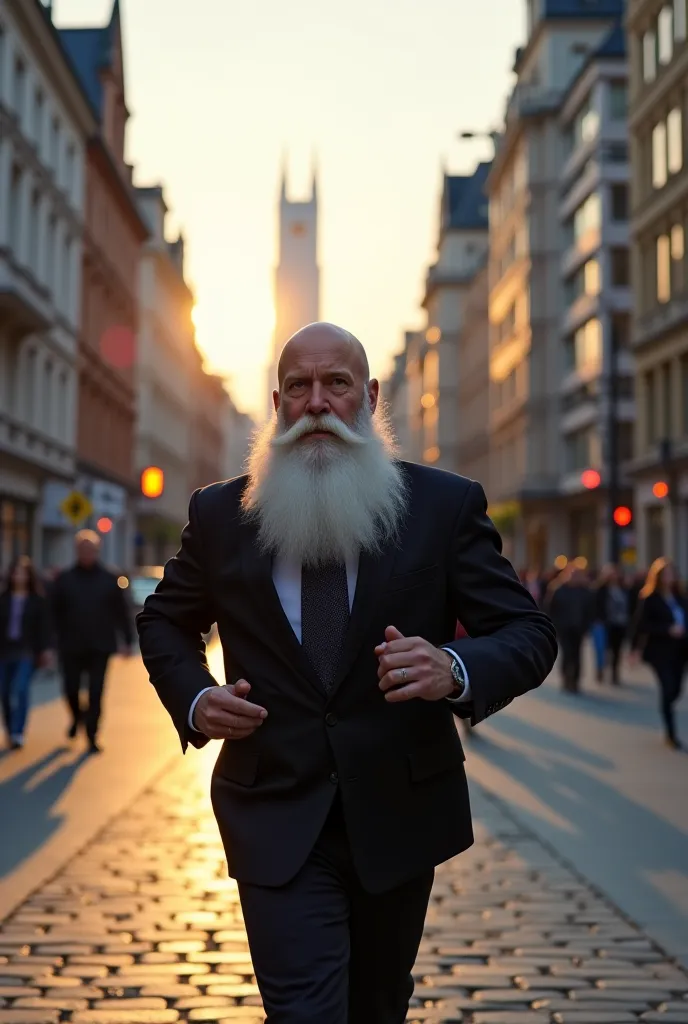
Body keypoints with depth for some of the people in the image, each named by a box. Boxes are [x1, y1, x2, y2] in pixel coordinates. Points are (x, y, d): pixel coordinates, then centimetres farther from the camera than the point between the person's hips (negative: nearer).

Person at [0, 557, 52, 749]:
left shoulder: (38, 601, -1)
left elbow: (44, 626, -1)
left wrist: (45, 649, -6)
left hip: (27, 653, -3)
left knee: (21, 690, -16)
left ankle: (17, 733, -15)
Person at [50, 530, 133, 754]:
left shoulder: (109, 580, 3)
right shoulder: (64, 580, 2)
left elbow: (121, 612, 4)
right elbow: (54, 612, 3)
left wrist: (127, 641, 0)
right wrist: (55, 641, -1)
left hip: (100, 648, -1)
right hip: (72, 648, 1)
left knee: (96, 693, -4)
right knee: (71, 688, 5)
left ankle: (92, 737, 3)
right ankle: (77, 717, 37)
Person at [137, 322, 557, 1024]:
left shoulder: (447, 505, -5)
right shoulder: (219, 512, 0)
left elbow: (528, 635, -5)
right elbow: (162, 622, 14)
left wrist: (455, 669, -27)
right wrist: (193, 698, -7)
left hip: (399, 814, 1)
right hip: (277, 819, -1)